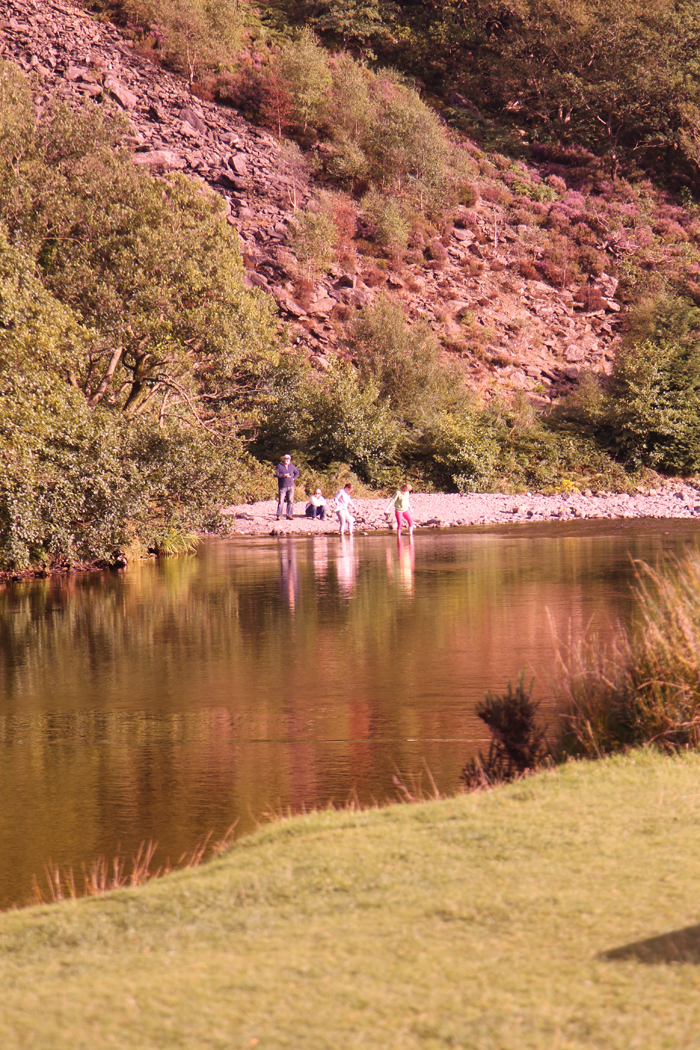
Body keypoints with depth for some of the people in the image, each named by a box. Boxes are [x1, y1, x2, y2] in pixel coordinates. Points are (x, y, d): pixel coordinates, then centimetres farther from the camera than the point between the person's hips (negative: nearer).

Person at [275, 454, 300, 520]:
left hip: (291, 487, 4)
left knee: (291, 501, 3)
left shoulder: (292, 466, 13)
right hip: (282, 487, -4)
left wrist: (294, 478, 9)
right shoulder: (279, 466, 0)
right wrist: (284, 475, -16)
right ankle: (279, 515, -6)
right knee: (281, 501, -8)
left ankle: (289, 515, 8)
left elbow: (297, 472, 27)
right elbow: (276, 474, -11)